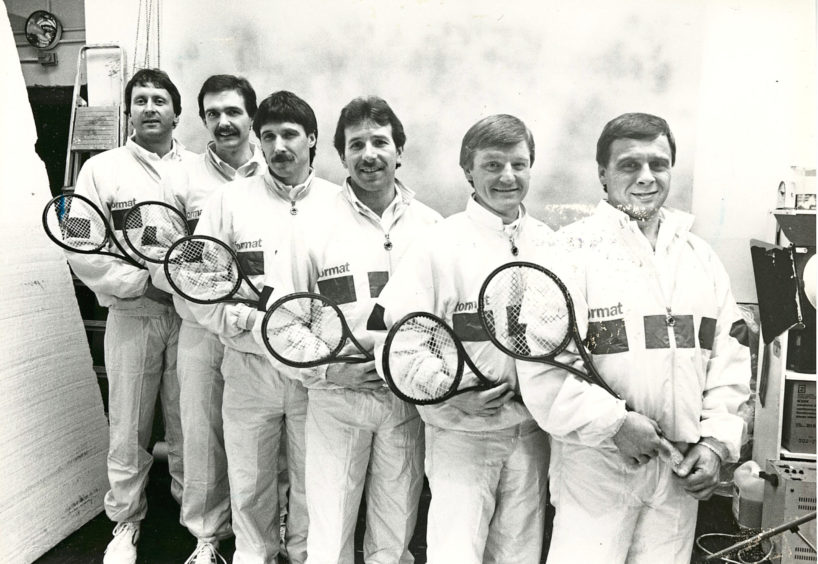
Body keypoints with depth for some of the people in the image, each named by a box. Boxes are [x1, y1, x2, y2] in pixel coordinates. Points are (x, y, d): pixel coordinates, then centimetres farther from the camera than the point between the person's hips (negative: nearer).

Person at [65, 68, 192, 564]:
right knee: (129, 429, 7)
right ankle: (126, 523, 27)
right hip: (131, 315, 0)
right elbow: (84, 249, -2)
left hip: (191, 314, 1)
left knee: (189, 425, 9)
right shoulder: (102, 169, 5)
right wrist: (143, 284, -10)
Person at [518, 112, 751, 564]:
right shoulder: (573, 251, -8)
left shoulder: (701, 256, 10)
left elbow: (729, 357, 11)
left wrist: (715, 441, 2)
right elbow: (541, 368, -16)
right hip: (595, 468, -4)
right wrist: (616, 423, -17)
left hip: (682, 472, 5)